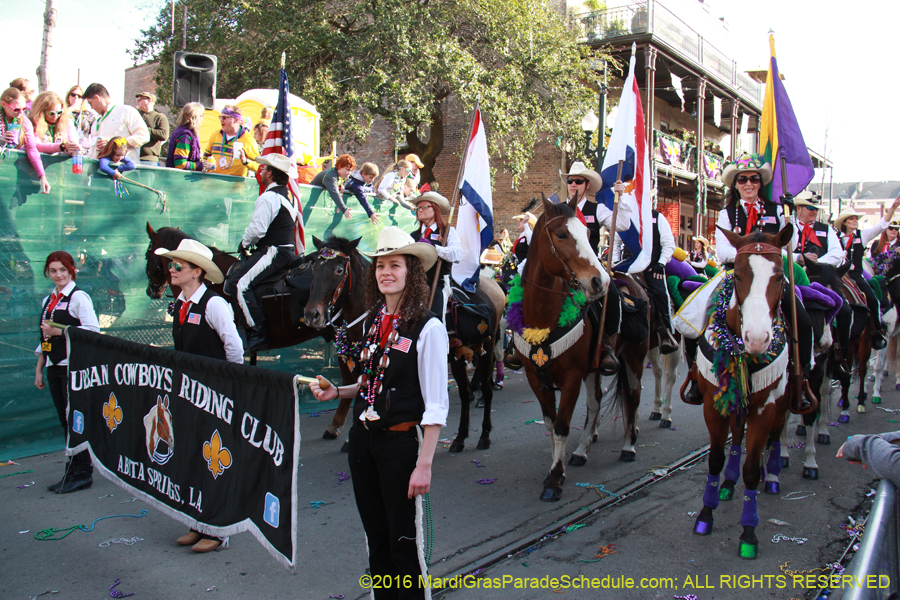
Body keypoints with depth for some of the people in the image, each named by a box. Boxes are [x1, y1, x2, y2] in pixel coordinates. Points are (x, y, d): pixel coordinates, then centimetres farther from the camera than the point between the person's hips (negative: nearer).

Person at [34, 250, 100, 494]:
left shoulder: (79, 297, -6)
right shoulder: (48, 300, 17)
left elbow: (93, 330, -15)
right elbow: (44, 337, 21)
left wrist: (60, 331, -18)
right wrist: (39, 369, 18)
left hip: (73, 365, -7)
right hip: (54, 366, 7)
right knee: (64, 420, 10)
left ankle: (82, 473, 3)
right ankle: (72, 471, 18)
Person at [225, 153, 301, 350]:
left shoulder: (269, 197, -14)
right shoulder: (287, 196, 18)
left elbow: (257, 228, -22)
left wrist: (244, 244, -2)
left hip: (273, 252, -11)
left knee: (237, 283, -20)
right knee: (235, 277, 17)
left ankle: (257, 332, -22)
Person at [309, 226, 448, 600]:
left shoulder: (428, 328, -15)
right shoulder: (374, 322, 6)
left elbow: (436, 406, -17)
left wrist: (425, 464, -20)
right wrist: (338, 392, 1)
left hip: (401, 440, -7)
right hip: (363, 438, 7)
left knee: (404, 541, 6)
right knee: (375, 537, 19)